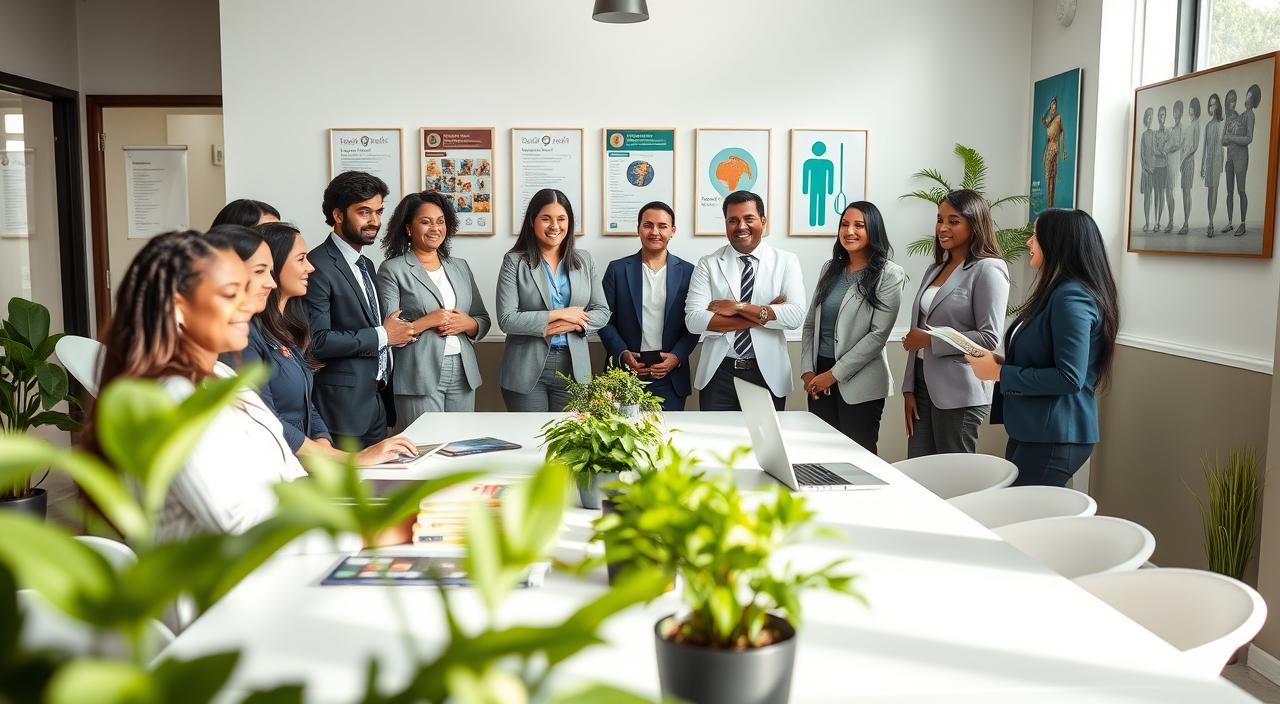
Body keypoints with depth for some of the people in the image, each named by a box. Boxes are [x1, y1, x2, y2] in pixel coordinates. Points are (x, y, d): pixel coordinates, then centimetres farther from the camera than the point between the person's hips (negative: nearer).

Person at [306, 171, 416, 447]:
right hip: (343, 408, -9)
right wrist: (382, 336, -15)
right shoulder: (318, 266, -14)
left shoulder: (366, 265, 16)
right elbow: (317, 341, -22)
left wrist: (395, 332, 4)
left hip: (377, 402, 9)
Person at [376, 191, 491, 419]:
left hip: (463, 374, 5)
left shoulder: (460, 267, 15)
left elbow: (483, 321, 16)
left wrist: (467, 323, -5)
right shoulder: (392, 270, -1)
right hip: (420, 378, -5)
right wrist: (427, 322, -16)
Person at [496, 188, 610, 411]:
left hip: (573, 368, 3)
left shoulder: (584, 261, 8)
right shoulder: (514, 261, -2)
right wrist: (557, 314, -14)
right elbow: (506, 320, -10)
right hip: (527, 371, -3)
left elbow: (602, 312, 7)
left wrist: (572, 324, -11)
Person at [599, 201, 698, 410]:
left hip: (671, 379, 1)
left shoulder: (687, 272, 4)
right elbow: (605, 320, 3)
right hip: (626, 375, 0)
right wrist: (622, 354, -10)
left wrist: (677, 357, -10)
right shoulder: (617, 269, 3)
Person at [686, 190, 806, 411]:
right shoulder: (708, 264, 1)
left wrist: (738, 307, -16)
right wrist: (763, 314, -13)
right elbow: (694, 320, -11)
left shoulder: (786, 262, 1)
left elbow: (796, 316, -12)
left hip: (768, 373, 0)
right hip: (718, 373, 0)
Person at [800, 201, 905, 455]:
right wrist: (808, 371, -1)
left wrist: (834, 374, -13)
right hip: (819, 379, 5)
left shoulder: (888, 276, -5)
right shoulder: (830, 268, 10)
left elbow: (878, 334, -12)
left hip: (860, 384, -5)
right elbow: (810, 324, 12)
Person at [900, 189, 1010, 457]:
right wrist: (909, 389, 10)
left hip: (959, 391, -7)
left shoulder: (988, 269, -8)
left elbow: (989, 338, -15)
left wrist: (930, 340, -14)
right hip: (924, 384, 7)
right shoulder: (934, 270, 15)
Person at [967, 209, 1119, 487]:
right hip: (1031, 431, 10)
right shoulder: (1058, 293, 14)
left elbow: (1069, 378, -22)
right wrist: (1003, 361, 5)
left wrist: (1000, 373, -16)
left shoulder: (1072, 298, -17)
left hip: (1053, 440, -10)